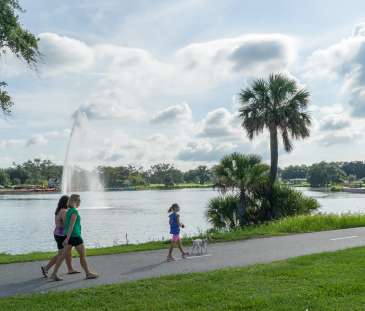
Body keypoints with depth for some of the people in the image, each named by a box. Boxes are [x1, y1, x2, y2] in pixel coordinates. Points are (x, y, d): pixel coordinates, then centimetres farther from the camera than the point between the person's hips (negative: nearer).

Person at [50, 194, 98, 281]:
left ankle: (54, 274, 5)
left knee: (63, 255, 7)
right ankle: (88, 273, 14)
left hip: (69, 235, 9)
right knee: (83, 255, 4)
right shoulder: (74, 211, -16)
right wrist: (67, 238, -25)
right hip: (75, 236, -9)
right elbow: (71, 225, -21)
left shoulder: (69, 210, 11)